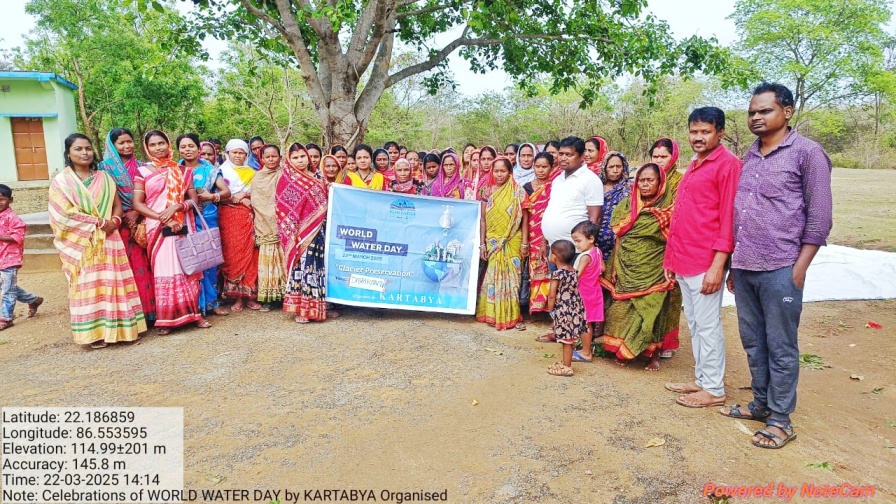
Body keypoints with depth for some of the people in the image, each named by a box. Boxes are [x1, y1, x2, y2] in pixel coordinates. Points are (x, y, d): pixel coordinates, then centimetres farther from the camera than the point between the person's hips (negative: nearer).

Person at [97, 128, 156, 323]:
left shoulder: (140, 167, 11)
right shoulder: (106, 168, 2)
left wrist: (136, 212, -7)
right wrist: (125, 215, -10)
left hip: (140, 223, 3)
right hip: (118, 225, -2)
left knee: (142, 265, 2)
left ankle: (147, 308, 8)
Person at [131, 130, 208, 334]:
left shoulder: (182, 171, 11)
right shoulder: (142, 172, 4)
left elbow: (194, 199, 6)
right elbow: (137, 204, -3)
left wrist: (176, 207, -13)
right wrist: (162, 218, -15)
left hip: (182, 226, 2)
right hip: (157, 228, -2)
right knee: (164, 271, -2)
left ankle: (194, 313, 10)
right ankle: (166, 319, 5)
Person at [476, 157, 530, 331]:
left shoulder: (518, 192, -2)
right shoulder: (488, 192, 6)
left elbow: (524, 219, -2)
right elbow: (483, 220, 8)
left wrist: (524, 243, -7)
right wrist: (482, 244, 5)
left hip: (512, 242, -2)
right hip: (493, 243, 2)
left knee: (511, 277, 2)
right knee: (493, 277, 5)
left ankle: (512, 315, 10)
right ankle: (494, 314, 14)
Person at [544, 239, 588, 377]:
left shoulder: (557, 274, -18)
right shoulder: (573, 270, 6)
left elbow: (552, 295, -18)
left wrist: (550, 310, -4)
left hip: (564, 310, -8)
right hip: (575, 308, 8)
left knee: (566, 340, 1)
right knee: (569, 339, 18)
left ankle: (566, 367, 10)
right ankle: (564, 361, 31)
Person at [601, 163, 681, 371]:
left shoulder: (668, 209, -2)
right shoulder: (626, 206, 6)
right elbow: (618, 238, 8)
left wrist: (670, 270, -9)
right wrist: (614, 267, 4)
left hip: (654, 271, -2)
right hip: (627, 270, 3)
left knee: (653, 309, 0)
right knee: (623, 309, 4)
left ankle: (654, 354, 14)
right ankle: (623, 351, 18)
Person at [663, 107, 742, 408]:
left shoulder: (728, 164, -8)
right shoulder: (693, 167, 17)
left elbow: (729, 218, -14)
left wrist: (718, 265, -19)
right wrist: (671, 258, 16)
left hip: (706, 263, -8)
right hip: (684, 262, 8)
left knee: (707, 325, 1)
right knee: (694, 324, 15)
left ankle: (714, 389, 13)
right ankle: (702, 379, 27)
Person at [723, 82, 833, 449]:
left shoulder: (807, 153, -4)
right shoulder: (750, 156, 14)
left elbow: (820, 215, -6)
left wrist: (800, 267, -11)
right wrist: (734, 264, 15)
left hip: (780, 270, -6)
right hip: (744, 268, 6)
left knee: (781, 348, 3)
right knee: (753, 343, 15)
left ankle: (780, 420, 15)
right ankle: (761, 403, 30)